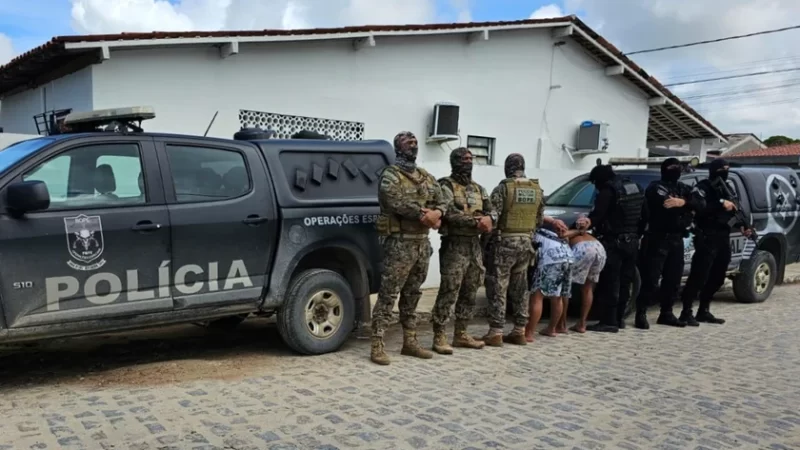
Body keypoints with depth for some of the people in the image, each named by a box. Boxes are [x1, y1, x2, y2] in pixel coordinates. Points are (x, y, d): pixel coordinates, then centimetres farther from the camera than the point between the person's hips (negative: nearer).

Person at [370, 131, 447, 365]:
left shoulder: (427, 177, 17)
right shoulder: (390, 175, -6)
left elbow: (441, 202, 13)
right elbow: (397, 202, -21)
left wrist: (436, 213, -10)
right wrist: (425, 213, -15)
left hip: (423, 243, 7)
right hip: (400, 243, -7)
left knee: (412, 294, 14)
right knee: (388, 294, -7)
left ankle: (410, 342, 22)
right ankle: (378, 346, -5)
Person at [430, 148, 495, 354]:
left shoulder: (478, 189, 17)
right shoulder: (446, 186, -6)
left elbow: (492, 211, 11)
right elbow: (450, 214, -19)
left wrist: (489, 218, -13)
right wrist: (476, 222, -20)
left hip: (475, 245, 8)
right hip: (454, 246, -7)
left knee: (469, 293, 12)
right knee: (448, 293, -8)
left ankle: (461, 334, 21)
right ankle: (439, 337, -2)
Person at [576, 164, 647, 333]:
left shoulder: (608, 191, -12)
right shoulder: (636, 188, 14)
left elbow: (597, 214, -21)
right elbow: (644, 215, 18)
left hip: (614, 242, -8)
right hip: (631, 242, 8)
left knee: (610, 282, -6)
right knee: (624, 282, 13)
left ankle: (609, 321, -6)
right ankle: (619, 318, 20)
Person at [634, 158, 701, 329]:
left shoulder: (683, 188, 17)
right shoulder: (655, 187, -3)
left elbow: (700, 203, -1)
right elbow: (664, 205, -22)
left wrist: (682, 202, -19)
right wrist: (685, 205, -11)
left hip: (677, 239, 7)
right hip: (658, 238, -7)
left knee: (673, 279, 11)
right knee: (651, 279, -9)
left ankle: (666, 313, 22)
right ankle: (641, 314, -4)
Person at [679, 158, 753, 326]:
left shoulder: (726, 188, 20)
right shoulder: (702, 188, -6)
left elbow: (731, 212, 22)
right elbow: (699, 208, -23)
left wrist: (742, 225, 7)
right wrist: (721, 204, -25)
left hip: (723, 239, 9)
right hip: (707, 239, -9)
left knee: (717, 278, 11)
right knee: (699, 277, -11)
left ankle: (704, 311, 20)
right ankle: (686, 312, -6)